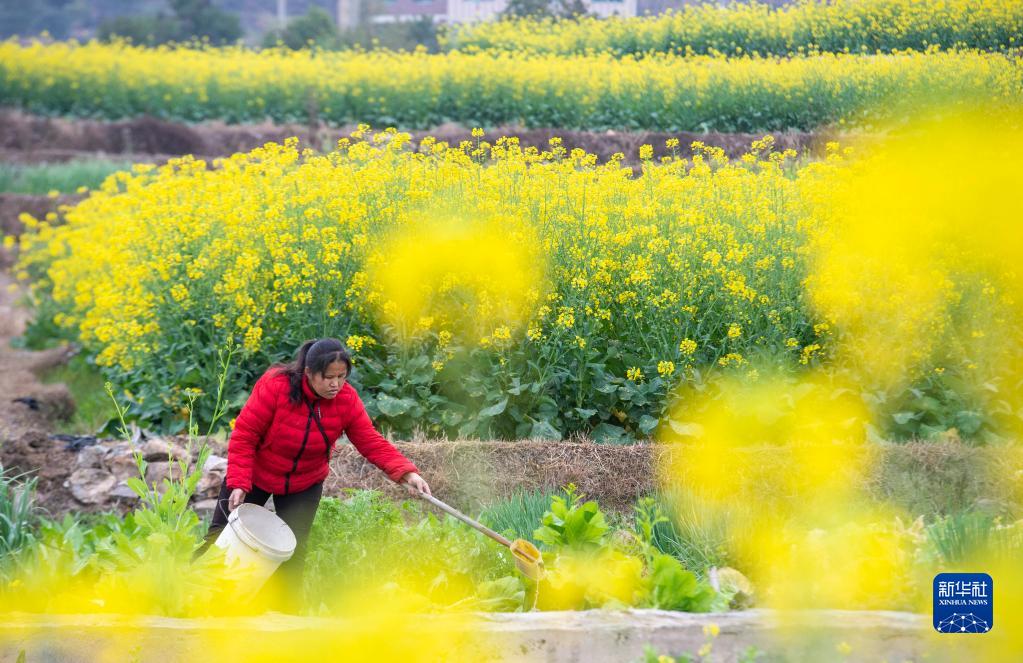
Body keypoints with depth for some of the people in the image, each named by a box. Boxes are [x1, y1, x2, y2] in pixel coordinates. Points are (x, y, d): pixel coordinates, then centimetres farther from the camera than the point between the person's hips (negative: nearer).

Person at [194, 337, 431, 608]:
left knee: (293, 550, -3)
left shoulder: (347, 400, -18)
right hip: (255, 475, -2)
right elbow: (244, 435, -24)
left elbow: (372, 442, -18)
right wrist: (238, 483, -29)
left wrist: (406, 473, -33)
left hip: (304, 485, 2)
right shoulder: (275, 386, -29)